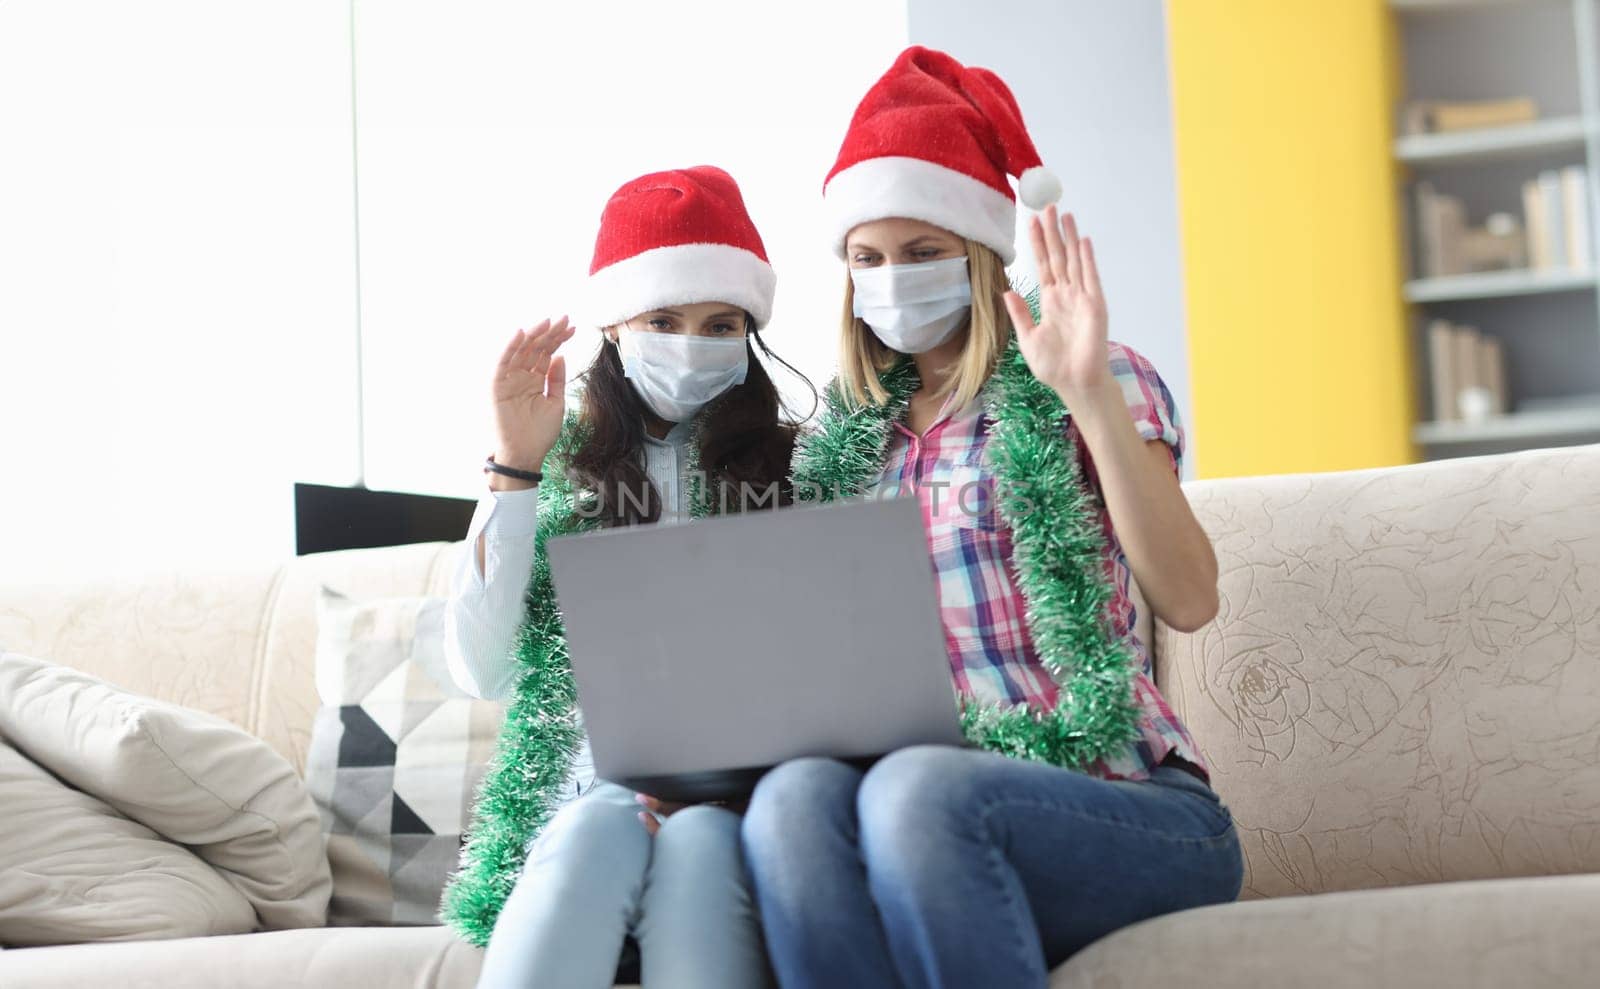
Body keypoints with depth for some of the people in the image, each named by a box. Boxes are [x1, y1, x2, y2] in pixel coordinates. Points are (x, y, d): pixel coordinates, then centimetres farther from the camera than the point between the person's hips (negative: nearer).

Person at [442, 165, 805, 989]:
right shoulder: (565, 476, 13)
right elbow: (480, 671, 1)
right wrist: (514, 466, -1)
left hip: (751, 792, 0)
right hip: (597, 786, 0)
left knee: (698, 840, -36)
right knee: (598, 832, -36)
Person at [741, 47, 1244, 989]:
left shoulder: (1093, 389, 4)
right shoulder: (848, 443, 18)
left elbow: (1188, 599, -11)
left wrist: (1092, 392, -19)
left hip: (1123, 802, -3)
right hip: (927, 801, 3)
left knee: (919, 787, -37)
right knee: (796, 794, -32)